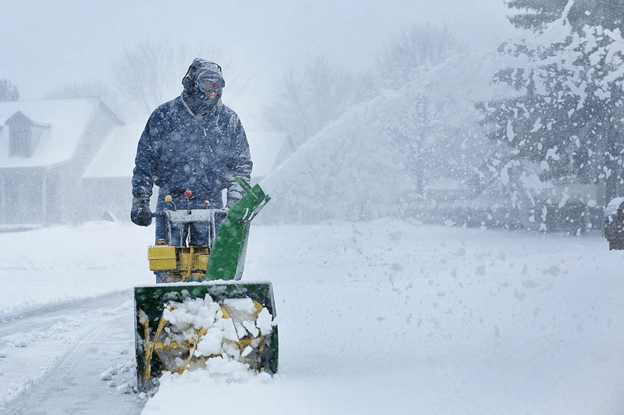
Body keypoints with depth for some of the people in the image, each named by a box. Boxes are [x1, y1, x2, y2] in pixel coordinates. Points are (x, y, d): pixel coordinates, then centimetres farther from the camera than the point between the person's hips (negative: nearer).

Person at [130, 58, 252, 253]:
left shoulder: (229, 120, 7)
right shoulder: (164, 116, 1)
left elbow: (241, 163, 14)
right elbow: (145, 160, 5)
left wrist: (236, 200, 3)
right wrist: (140, 200, -1)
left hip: (210, 204, 1)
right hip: (170, 202, -1)